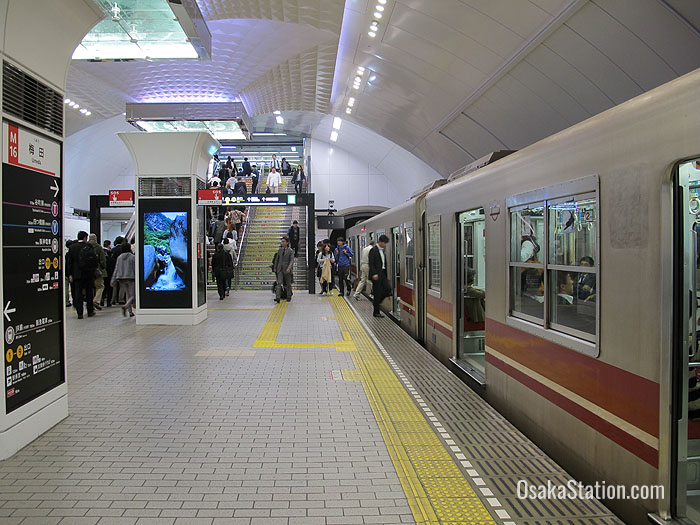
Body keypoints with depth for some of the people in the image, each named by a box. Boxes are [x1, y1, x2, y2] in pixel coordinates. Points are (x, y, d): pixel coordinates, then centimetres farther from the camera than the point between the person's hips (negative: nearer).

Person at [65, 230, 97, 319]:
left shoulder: (72, 247, 0)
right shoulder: (89, 246, -4)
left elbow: (69, 262, 0)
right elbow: (95, 259, -3)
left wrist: (69, 274, 3)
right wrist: (93, 270, 10)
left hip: (77, 274, 0)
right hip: (89, 274, 0)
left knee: (78, 294, 3)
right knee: (89, 293, 11)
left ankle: (80, 313, -1)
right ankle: (90, 312, 17)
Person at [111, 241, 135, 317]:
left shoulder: (119, 257, 5)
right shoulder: (133, 257, -6)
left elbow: (116, 269, 6)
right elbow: (135, 269, -5)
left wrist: (113, 281, 9)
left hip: (121, 279, 5)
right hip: (130, 278, -5)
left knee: (127, 295, 15)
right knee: (133, 296, 0)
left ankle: (130, 312, 13)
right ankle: (125, 306, -26)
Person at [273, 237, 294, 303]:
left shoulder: (290, 250, -5)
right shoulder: (280, 250, 8)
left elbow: (292, 260, -11)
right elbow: (277, 259, 15)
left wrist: (289, 268, -24)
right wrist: (275, 268, 15)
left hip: (287, 269, -3)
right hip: (280, 269, 3)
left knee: (288, 283, 9)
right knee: (279, 283, -9)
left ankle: (289, 297, 23)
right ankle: (278, 298, -17)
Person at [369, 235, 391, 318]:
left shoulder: (382, 251, 14)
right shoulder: (373, 250, -11)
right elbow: (371, 264, -17)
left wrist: (386, 275, 17)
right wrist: (374, 274, -27)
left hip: (383, 274, 8)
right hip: (376, 275, -8)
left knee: (388, 289, -2)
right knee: (377, 293, -2)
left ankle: (377, 302, 19)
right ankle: (376, 312, 8)